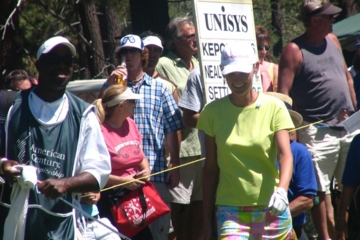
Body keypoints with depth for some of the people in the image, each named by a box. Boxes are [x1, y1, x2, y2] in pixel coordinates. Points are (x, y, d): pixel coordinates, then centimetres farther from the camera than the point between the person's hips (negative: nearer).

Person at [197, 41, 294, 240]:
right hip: (230, 211, 0)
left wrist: (282, 190, -32)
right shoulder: (213, 112, 3)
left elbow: (285, 154, -12)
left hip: (271, 209, 0)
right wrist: (206, 220, 4)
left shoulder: (274, 107, -1)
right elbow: (210, 167, 5)